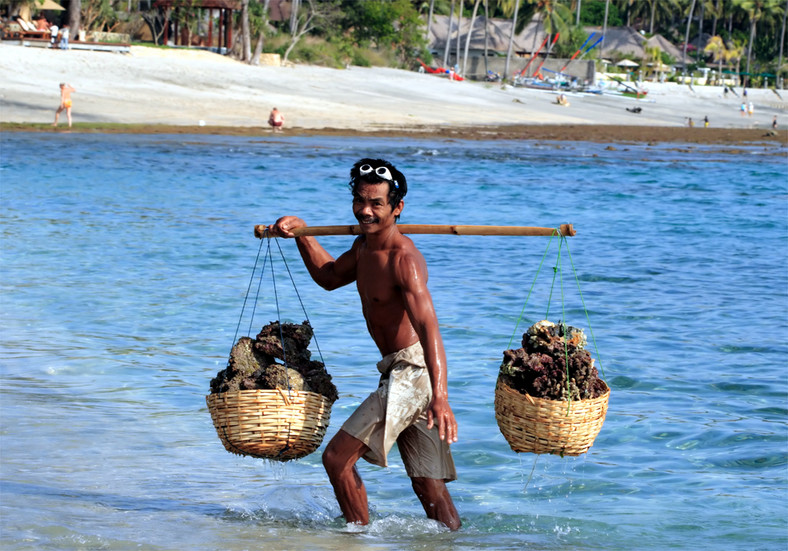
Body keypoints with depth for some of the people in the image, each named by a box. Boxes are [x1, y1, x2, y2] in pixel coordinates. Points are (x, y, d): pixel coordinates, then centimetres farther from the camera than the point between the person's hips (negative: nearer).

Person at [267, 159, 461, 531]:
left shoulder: (404, 259, -18)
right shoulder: (364, 246, 11)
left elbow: (428, 327, -31)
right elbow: (329, 277, 32)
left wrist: (440, 398, -44)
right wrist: (300, 232, 16)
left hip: (412, 372, -9)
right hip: (398, 374, 10)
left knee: (337, 457, -10)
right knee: (429, 488, 8)